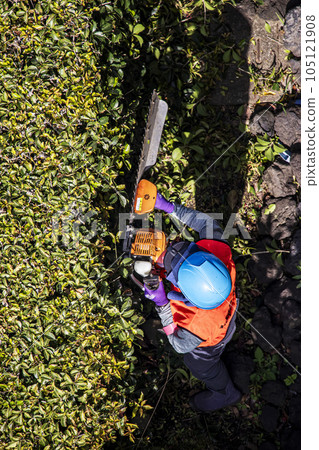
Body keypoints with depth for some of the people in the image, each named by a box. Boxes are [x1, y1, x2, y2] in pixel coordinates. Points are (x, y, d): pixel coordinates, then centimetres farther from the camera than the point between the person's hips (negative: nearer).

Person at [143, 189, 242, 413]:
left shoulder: (198, 325, -51)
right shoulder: (217, 249, -43)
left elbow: (181, 345, -28)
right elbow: (207, 222, -22)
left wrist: (162, 304, -39)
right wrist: (171, 207, -24)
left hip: (205, 344, -5)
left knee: (204, 368, 32)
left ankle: (224, 393, 68)